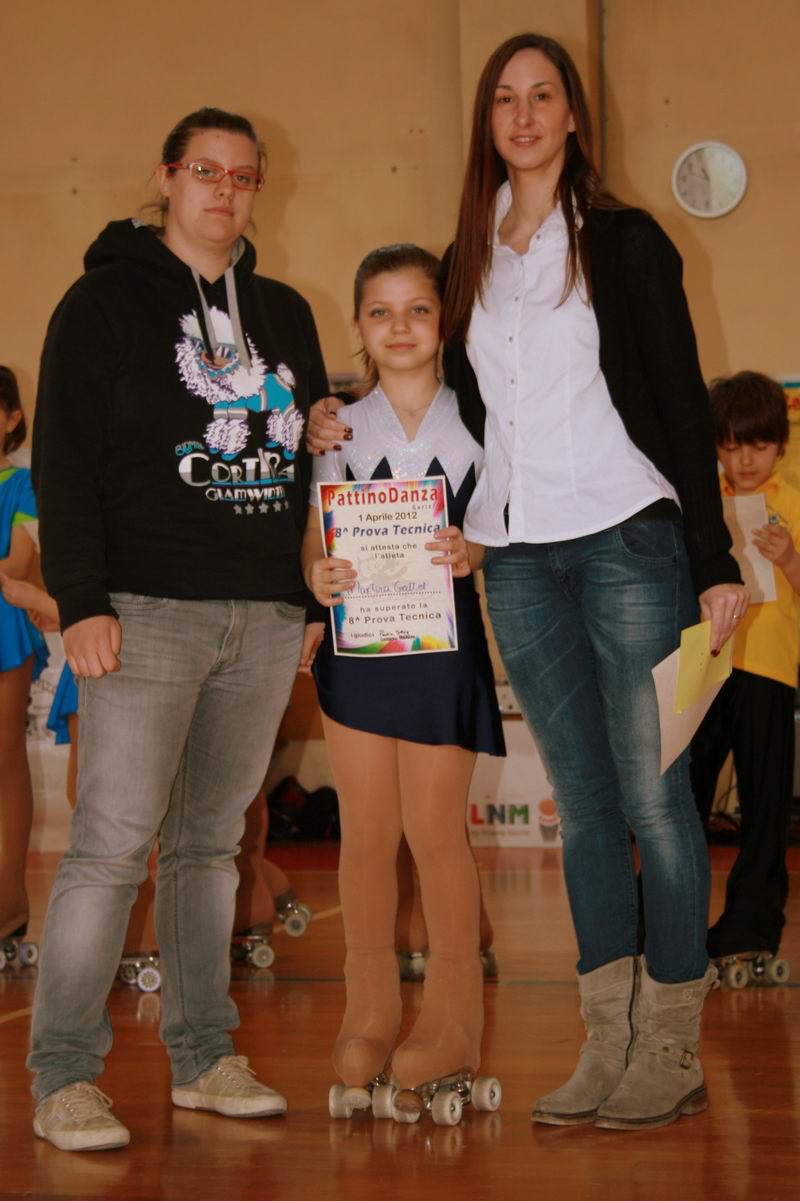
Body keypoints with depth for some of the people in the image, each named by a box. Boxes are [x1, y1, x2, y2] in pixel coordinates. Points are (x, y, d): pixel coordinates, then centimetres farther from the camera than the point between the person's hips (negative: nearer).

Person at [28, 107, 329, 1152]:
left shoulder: (284, 313, 19)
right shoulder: (107, 300, 3)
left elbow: (310, 459, 23)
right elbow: (63, 458, -4)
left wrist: (317, 595, 14)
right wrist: (81, 600, -14)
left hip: (267, 621, 5)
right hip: (149, 610, -5)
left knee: (212, 839, 9)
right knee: (113, 838, -9)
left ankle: (204, 1058, 16)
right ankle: (64, 1075, -2)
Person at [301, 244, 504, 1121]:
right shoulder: (340, 430, 8)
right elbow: (314, 539, 5)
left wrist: (474, 552, -19)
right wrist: (318, 578, -16)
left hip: (441, 642, -2)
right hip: (357, 641, 2)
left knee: (434, 828, -3)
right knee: (365, 830, 5)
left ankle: (453, 1016, 9)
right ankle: (368, 1014, 15)